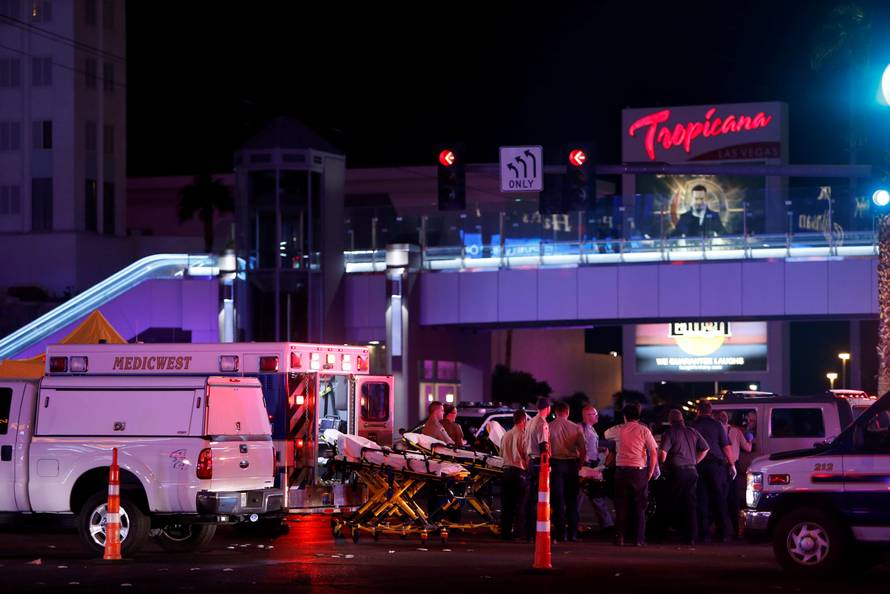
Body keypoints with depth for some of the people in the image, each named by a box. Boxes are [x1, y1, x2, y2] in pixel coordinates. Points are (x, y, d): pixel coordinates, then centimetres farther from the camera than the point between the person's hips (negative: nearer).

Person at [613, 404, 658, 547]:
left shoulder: (619, 430, 5)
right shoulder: (644, 430, 0)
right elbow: (654, 452, -4)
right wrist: (651, 471, 4)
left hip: (621, 470, 1)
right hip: (639, 470, -1)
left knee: (621, 505, 7)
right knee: (639, 506, 5)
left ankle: (620, 537, 4)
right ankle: (639, 539, 1)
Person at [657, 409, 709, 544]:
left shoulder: (670, 433, -7)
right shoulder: (692, 432, 9)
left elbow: (663, 454, -17)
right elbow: (705, 448, 14)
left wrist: (663, 462, 3)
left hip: (676, 472, -4)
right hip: (691, 472, 4)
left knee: (669, 505, 5)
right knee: (690, 505, 5)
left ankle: (660, 534, 10)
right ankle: (691, 537, 2)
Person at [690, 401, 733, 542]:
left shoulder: (693, 425, 4)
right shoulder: (717, 425, 0)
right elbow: (726, 447, -3)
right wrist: (731, 463, 4)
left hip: (698, 466, 1)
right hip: (716, 464, -1)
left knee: (702, 500, 4)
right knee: (719, 499, 4)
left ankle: (704, 534, 1)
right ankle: (723, 533, 2)